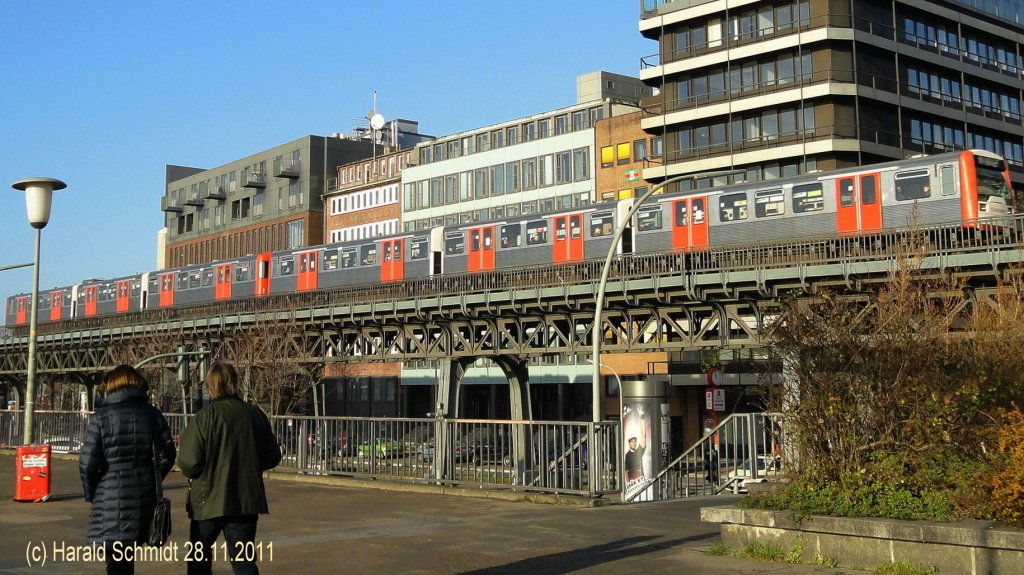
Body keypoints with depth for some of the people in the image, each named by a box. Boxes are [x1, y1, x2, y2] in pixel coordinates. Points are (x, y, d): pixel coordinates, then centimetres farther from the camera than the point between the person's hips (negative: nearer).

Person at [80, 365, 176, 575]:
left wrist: (90, 492, 5)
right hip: (144, 500, 4)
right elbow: (167, 456, 4)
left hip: (111, 501, -4)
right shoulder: (154, 415, 5)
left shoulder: (101, 417, -6)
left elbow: (87, 462, -10)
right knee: (127, 558, 19)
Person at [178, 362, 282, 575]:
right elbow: (273, 457, 6)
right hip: (247, 500, 3)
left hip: (209, 501, -3)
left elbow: (189, 462, -16)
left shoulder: (204, 417, -13)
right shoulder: (255, 414, -1)